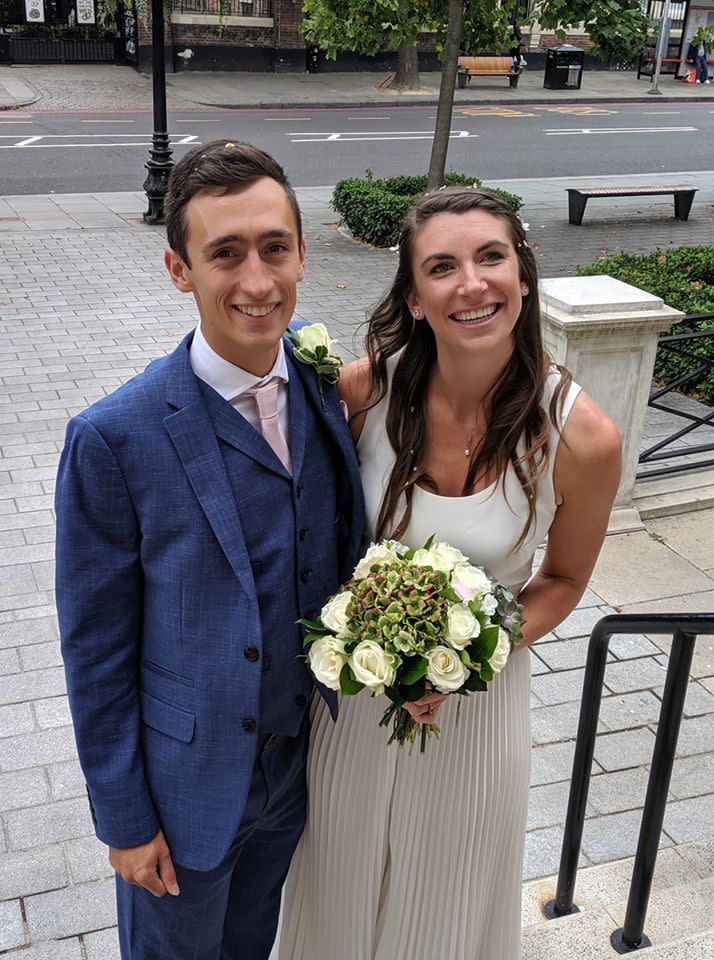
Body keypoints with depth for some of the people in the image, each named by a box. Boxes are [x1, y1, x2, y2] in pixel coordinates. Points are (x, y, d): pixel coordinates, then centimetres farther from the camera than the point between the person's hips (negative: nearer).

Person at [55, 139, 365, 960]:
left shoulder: (331, 392, -9)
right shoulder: (114, 438, -24)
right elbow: (95, 650, -16)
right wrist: (123, 817, -10)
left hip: (299, 762, 4)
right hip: (185, 781, -4)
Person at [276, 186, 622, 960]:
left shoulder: (581, 438, -23)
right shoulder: (366, 388, -19)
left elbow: (563, 579, -6)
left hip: (477, 701, -1)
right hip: (355, 685, 2)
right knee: (342, 893, 27)